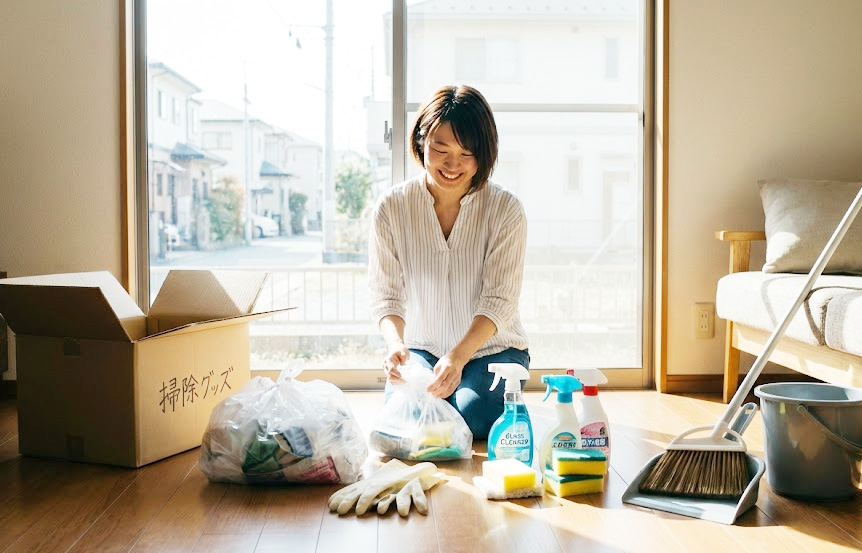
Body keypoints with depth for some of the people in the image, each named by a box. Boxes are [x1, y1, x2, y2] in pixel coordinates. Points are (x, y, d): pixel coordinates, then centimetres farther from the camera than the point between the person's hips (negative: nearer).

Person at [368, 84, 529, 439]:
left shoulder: (505, 210, -11)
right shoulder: (391, 207, -7)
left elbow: (499, 299, -18)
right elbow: (386, 294, -8)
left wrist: (458, 356, -35)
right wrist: (395, 345, -31)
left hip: (492, 348, -1)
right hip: (421, 348, 1)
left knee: (470, 417, -25)